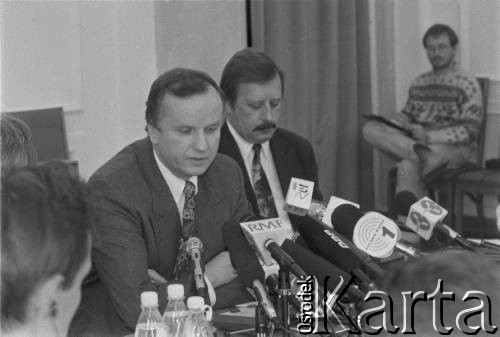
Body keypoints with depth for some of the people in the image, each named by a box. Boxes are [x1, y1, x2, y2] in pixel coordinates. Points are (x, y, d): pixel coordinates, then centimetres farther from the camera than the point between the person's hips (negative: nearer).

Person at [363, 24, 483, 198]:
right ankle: (419, 152, -38)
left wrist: (429, 137, -22)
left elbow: (470, 131, -10)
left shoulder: (467, 83, -3)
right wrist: (388, 123, -1)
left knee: (408, 166, -35)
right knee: (370, 128, -17)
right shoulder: (419, 82, 18)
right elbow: (407, 115, 24)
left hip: (456, 149, -6)